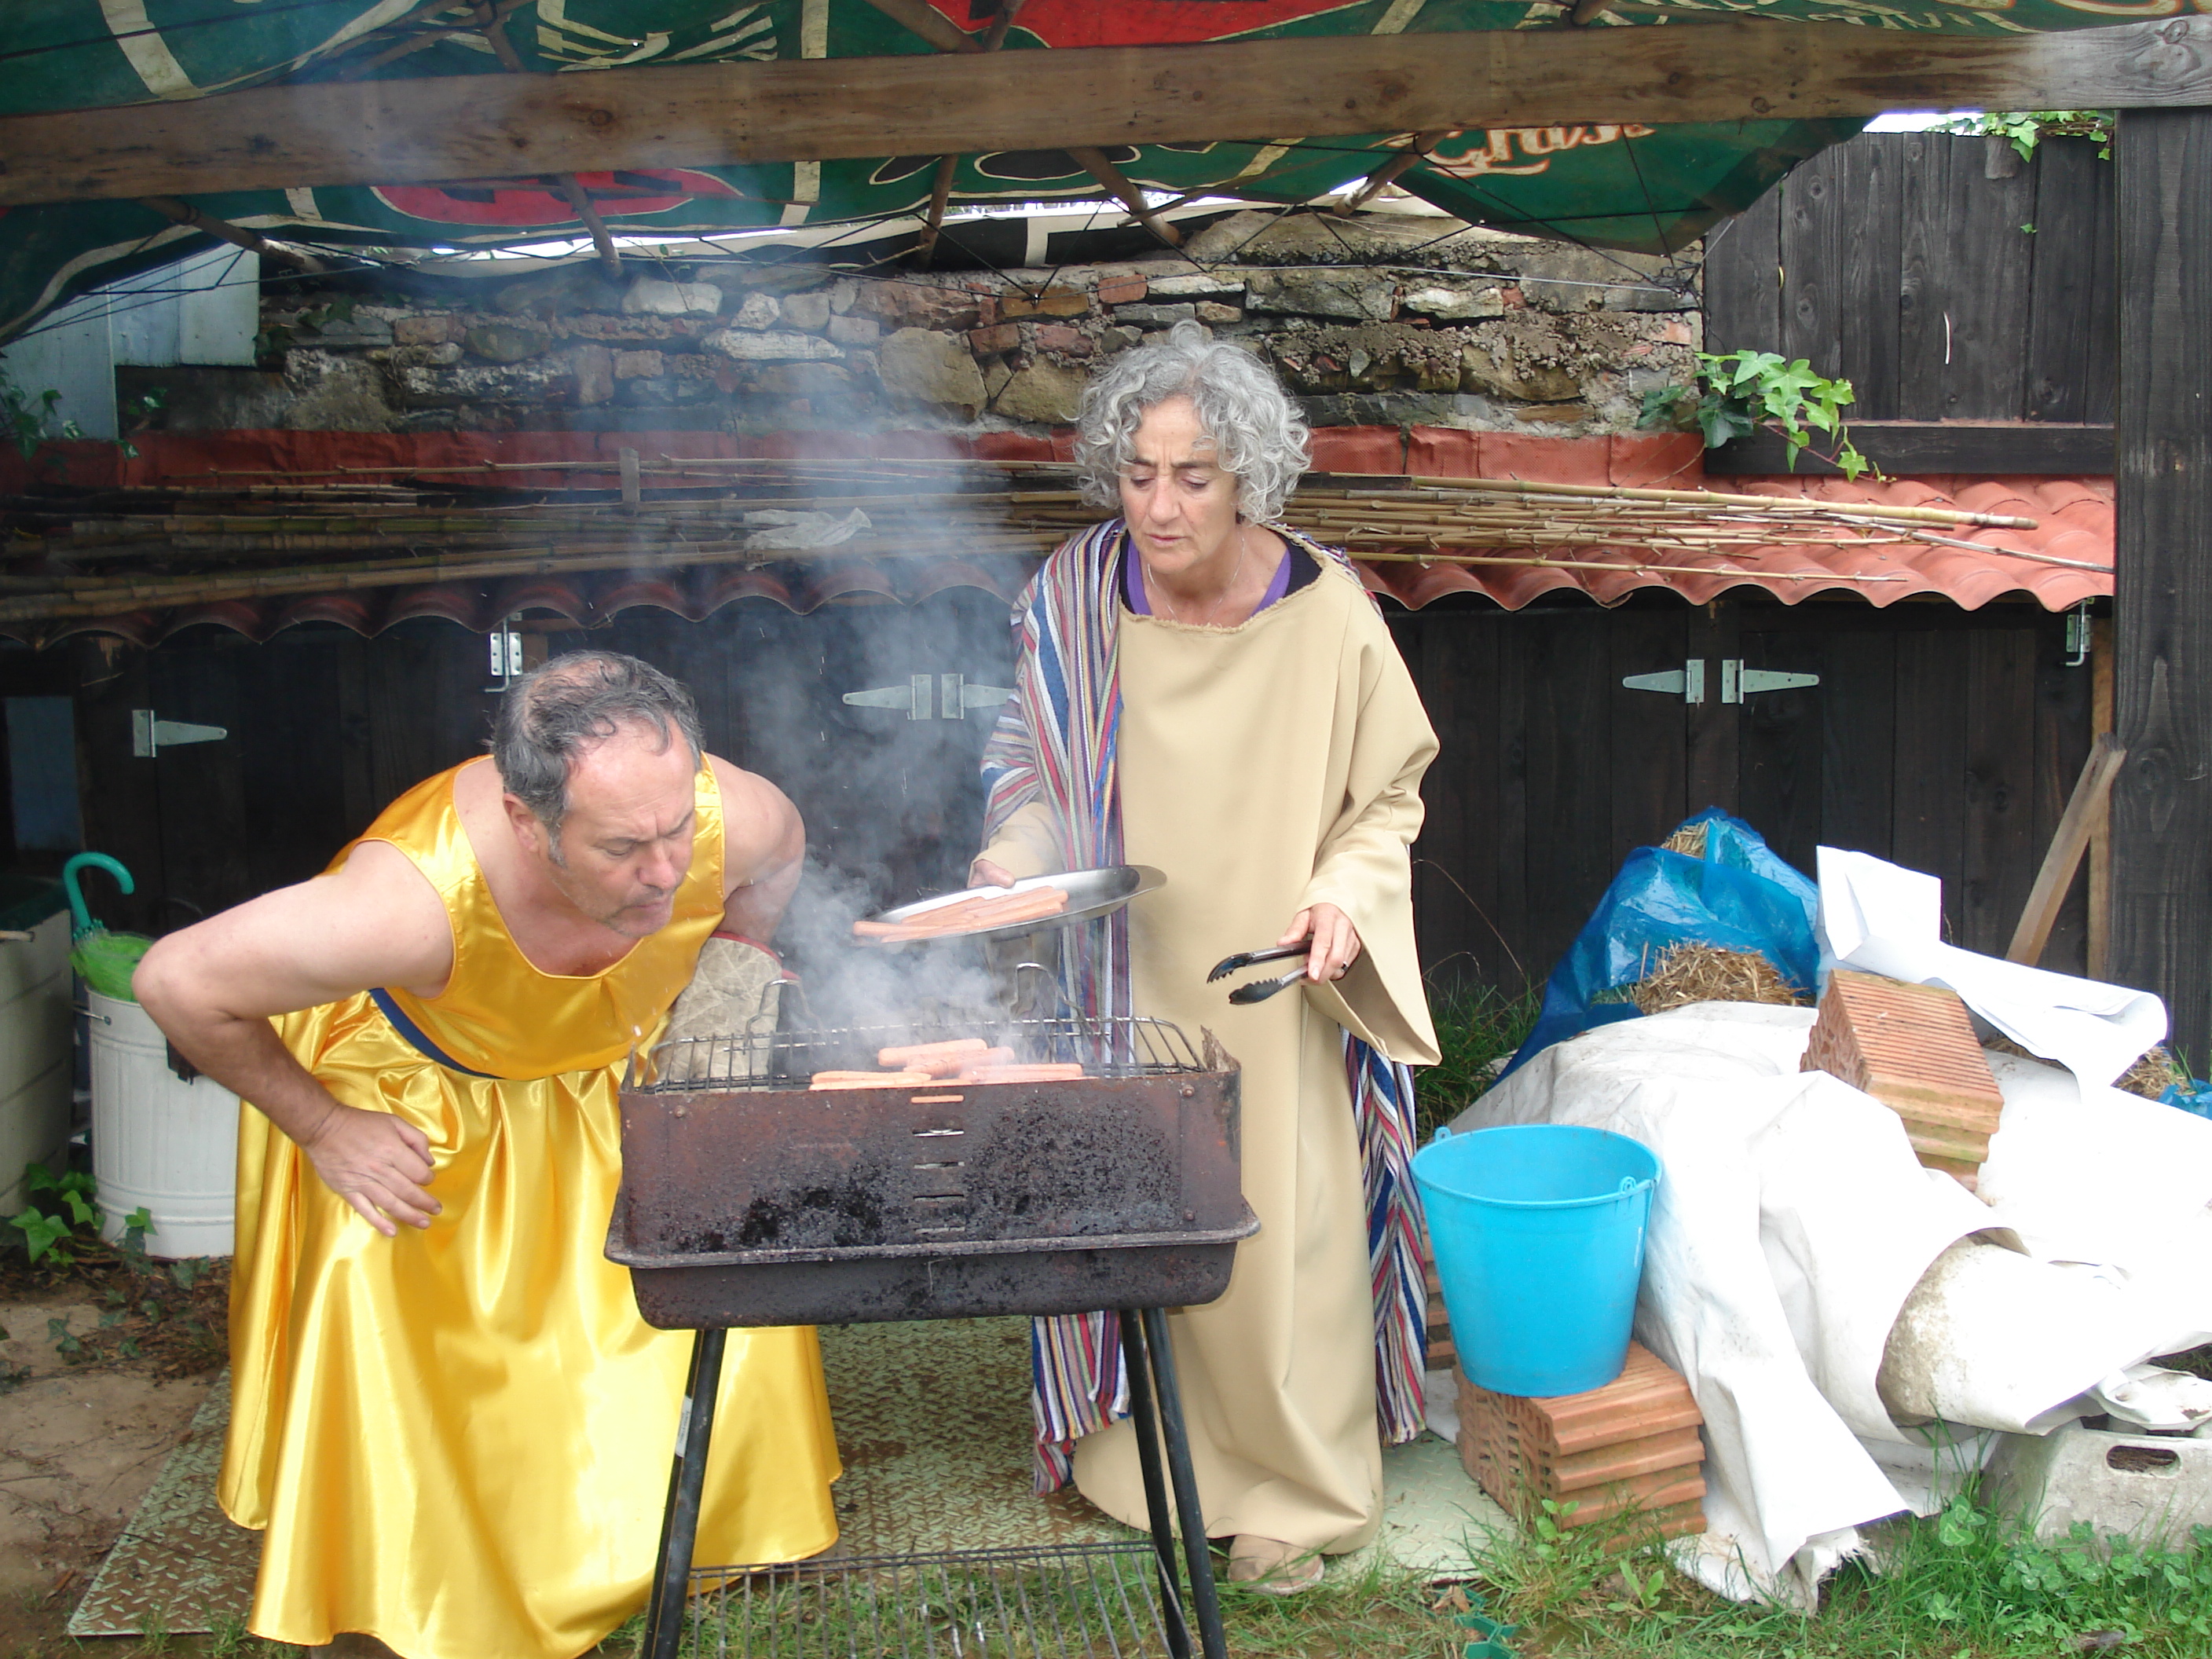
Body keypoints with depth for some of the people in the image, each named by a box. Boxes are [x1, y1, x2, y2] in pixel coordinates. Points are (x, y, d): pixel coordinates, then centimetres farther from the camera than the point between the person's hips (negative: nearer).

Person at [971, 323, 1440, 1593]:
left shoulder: (1328, 613, -13)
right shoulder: (1079, 595, -8)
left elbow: (1388, 792, 0)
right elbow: (1037, 761, 7)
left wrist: (1346, 894, -16)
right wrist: (1018, 855, -12)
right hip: (1129, 985, 2)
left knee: (1280, 1223, 5)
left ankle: (1300, 1488, 25)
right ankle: (1148, 1451, 34)